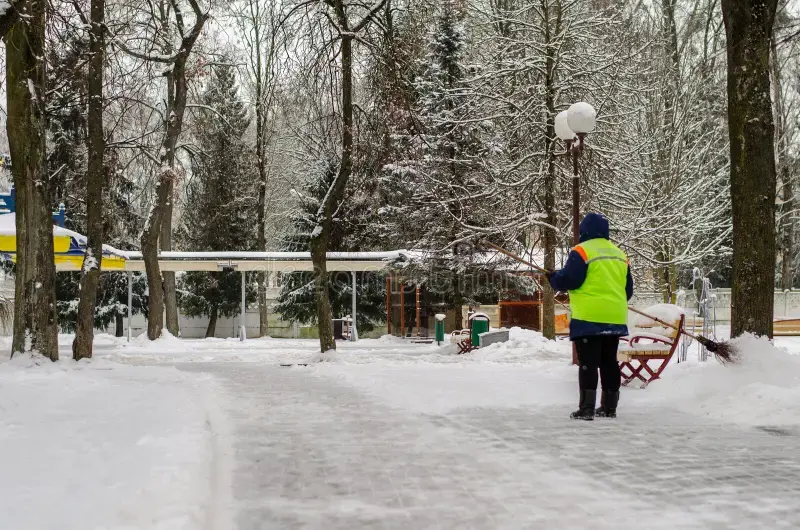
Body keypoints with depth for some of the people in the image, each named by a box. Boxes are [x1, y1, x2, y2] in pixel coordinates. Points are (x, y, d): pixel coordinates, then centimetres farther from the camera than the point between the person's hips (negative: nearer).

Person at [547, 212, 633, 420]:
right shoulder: (620, 255, 15)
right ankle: (609, 407, 18)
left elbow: (568, 280, -14)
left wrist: (554, 279, 6)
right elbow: (628, 289, 18)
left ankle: (586, 408, -7)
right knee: (609, 362, 13)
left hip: (589, 318, -6)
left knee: (588, 363, -5)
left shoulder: (582, 251, -9)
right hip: (615, 318, 7)